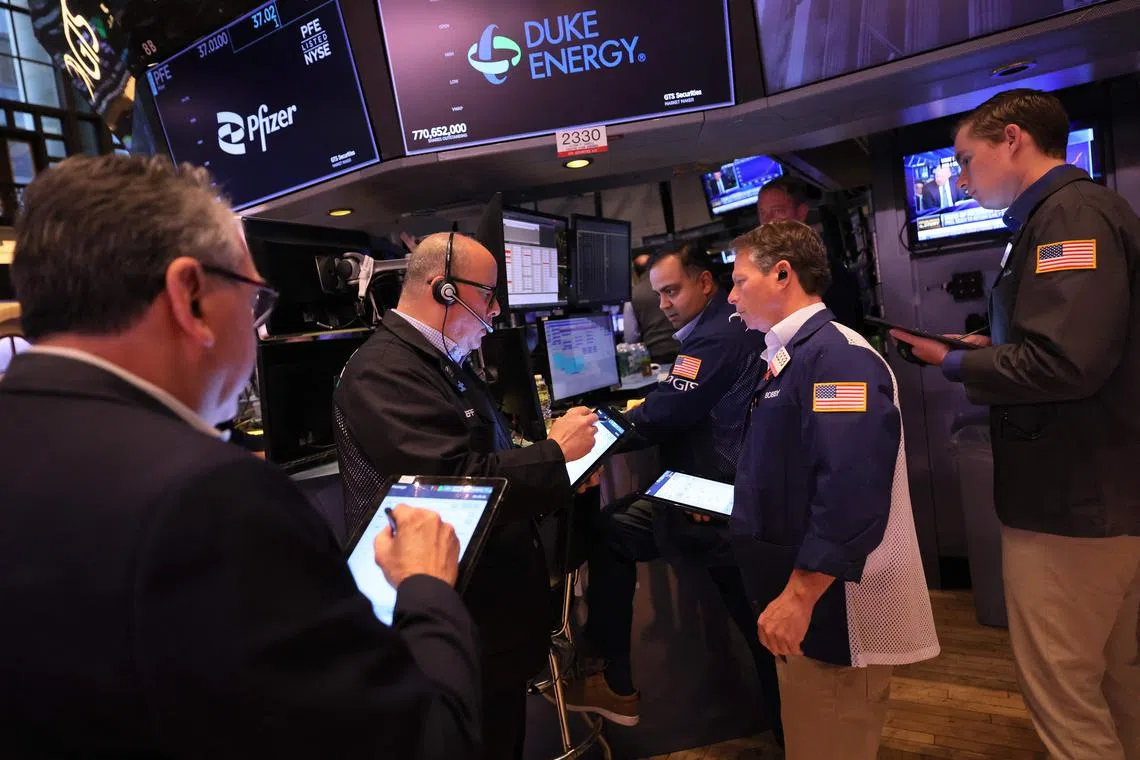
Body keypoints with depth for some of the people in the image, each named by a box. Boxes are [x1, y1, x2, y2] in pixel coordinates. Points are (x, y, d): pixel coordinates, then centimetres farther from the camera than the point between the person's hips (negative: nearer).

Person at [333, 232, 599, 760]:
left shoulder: (447, 363, 10)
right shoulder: (384, 372, -23)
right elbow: (458, 482, -33)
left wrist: (558, 476, 4)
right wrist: (554, 452, -20)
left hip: (495, 604, 10)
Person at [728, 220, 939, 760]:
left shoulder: (835, 354, -20)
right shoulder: (791, 357, 12)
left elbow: (850, 490, -30)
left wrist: (798, 597, -28)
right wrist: (730, 508, 16)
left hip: (831, 613, -10)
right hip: (802, 603, 10)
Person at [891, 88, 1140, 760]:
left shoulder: (1070, 213, -17)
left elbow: (1064, 363, -29)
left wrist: (955, 364, -14)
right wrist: (989, 349, 10)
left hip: (1071, 503, -10)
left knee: (1061, 688, 4)